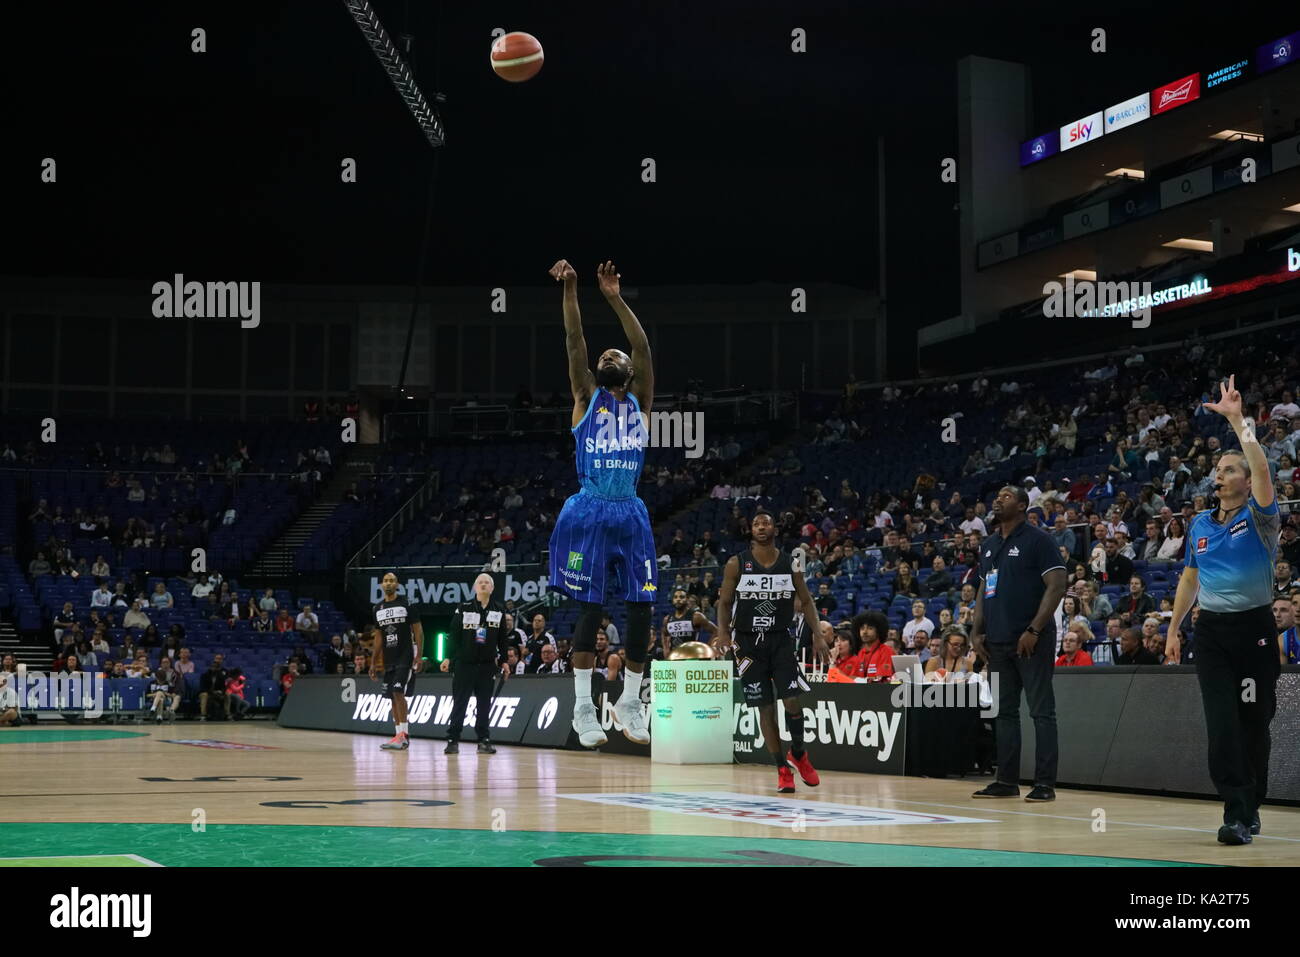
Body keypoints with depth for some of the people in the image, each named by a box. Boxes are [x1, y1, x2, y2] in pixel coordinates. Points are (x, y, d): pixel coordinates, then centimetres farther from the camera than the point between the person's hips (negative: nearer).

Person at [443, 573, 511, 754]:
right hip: (464, 663, -2)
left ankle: (483, 740, 10)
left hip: (487, 664, 2)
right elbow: (454, 634, -1)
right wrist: (448, 657, -7)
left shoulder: (499, 610, 7)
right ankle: (453, 740, 2)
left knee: (484, 704, 5)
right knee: (459, 702, -1)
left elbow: (503, 639, 11)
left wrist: (504, 661, 7)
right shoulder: (463, 608, 0)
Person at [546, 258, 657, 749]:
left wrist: (616, 299, -7)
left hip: (630, 515, 3)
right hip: (589, 513, -2)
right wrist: (570, 289, -13)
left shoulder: (639, 403, 13)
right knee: (589, 607, -2)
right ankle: (583, 706, 5)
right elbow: (575, 342, -2)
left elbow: (644, 348, 2)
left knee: (642, 607, 1)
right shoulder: (586, 399, 10)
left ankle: (630, 700, 14)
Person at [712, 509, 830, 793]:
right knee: (765, 708, 1)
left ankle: (798, 754, 15)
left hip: (781, 639, 0)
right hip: (749, 642, 0)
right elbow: (724, 602, 3)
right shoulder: (737, 564, -2)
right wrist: (723, 632, -13)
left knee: (792, 700, -11)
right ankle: (782, 769, 10)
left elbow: (807, 601, 8)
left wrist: (818, 636, -2)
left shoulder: (790, 564, 1)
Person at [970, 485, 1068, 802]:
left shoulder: (1037, 539, -6)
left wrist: (1034, 630, -17)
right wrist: (977, 631, 10)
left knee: (1042, 711, -4)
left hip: (1032, 641, -8)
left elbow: (1056, 586, -12)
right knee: (1005, 712, 10)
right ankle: (1007, 781, 16)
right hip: (998, 641, 8)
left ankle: (1045, 784, -2)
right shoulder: (988, 545, 16)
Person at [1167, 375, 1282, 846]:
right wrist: (1173, 629, 15)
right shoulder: (1200, 524, 11)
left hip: (1254, 629, -3)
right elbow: (1190, 578, 19)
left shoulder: (1259, 518, -3)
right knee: (1222, 724, -7)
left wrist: (1237, 420, -25)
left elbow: (1261, 469, -22)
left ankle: (1250, 809, 18)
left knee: (1253, 724, 4)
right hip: (1211, 631, 3)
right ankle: (1236, 812, -7)